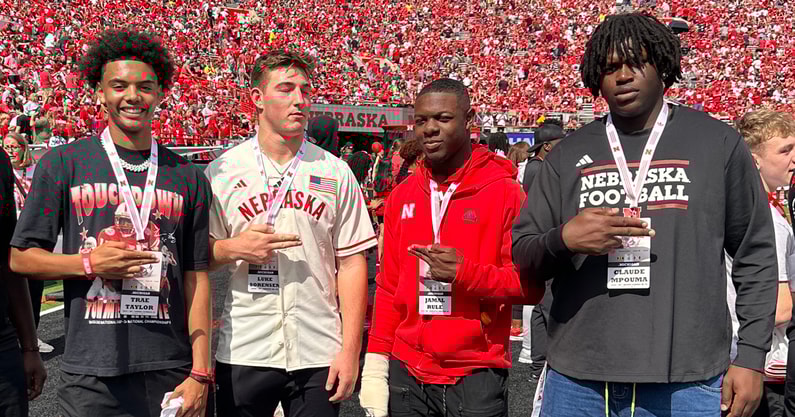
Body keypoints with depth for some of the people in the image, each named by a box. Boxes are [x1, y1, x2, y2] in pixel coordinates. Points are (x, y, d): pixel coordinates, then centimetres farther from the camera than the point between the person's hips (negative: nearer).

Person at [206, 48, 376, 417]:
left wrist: (350, 349, -3)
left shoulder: (335, 172, 4)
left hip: (319, 356, 1)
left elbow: (351, 263, 3)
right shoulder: (222, 171, 3)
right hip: (243, 352, 0)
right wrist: (233, 248, -14)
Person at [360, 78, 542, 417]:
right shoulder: (402, 195, 9)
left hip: (477, 376, -4)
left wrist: (465, 273, -20)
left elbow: (530, 284, -7)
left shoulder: (504, 190, -6)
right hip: (406, 374, 4)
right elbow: (389, 287, 10)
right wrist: (375, 363, 5)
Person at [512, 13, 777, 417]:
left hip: (687, 383, -1)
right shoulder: (568, 155, 8)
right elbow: (522, 254, 8)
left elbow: (755, 257, 4)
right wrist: (563, 240, -13)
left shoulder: (718, 143, 3)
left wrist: (751, 356, -1)